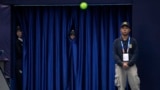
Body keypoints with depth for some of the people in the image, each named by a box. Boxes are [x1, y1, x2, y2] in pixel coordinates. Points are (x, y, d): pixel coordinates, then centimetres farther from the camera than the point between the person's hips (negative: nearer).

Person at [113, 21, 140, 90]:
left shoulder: (133, 41, 6)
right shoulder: (116, 41, 8)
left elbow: (135, 54, -2)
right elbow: (115, 55, -1)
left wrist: (128, 63, -16)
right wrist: (122, 64, -16)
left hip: (131, 66, 0)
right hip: (120, 66, 1)